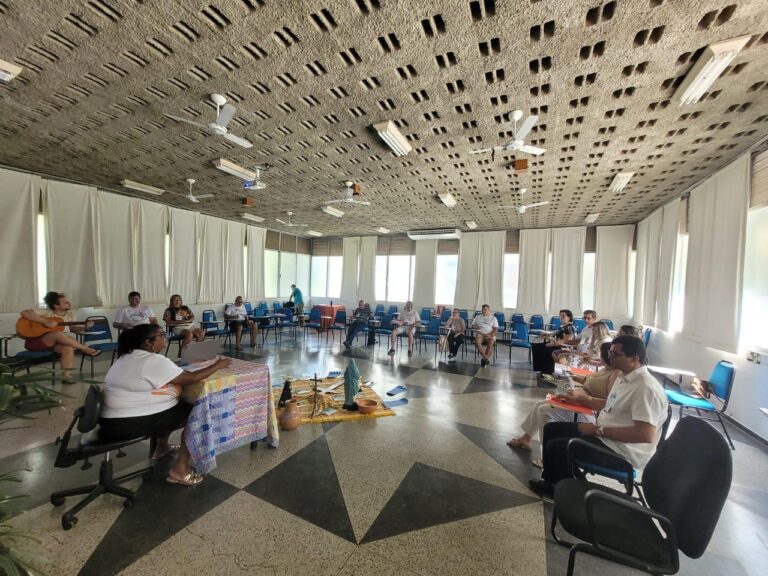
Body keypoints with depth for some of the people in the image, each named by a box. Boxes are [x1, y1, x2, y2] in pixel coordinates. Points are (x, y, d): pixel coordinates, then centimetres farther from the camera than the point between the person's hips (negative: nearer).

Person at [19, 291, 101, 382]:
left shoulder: (69, 315, 4)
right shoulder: (46, 312, -11)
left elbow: (72, 328, 12)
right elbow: (24, 313, -22)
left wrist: (84, 327, -9)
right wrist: (45, 321, -28)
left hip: (56, 343, 4)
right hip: (35, 342, -4)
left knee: (68, 348, -31)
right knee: (57, 334, -36)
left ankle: (65, 375, -28)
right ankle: (85, 349, -31)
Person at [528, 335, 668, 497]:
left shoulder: (646, 388, -25)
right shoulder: (625, 377, 7)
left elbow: (645, 435, -30)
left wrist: (598, 430, -24)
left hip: (623, 452, -10)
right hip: (606, 435, 10)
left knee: (556, 447, -17)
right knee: (551, 429, 9)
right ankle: (552, 479, 23)